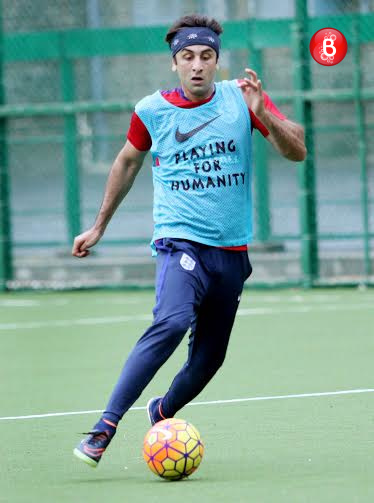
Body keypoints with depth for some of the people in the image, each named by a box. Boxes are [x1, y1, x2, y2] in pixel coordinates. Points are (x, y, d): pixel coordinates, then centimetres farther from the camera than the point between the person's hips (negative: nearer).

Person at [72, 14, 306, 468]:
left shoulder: (241, 98, 2)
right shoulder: (152, 110, 1)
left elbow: (296, 151, -1)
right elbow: (128, 163, 19)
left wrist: (261, 113, -19)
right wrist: (99, 226, 24)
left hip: (231, 251, 3)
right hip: (179, 241, -3)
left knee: (208, 359, 5)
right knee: (173, 321, -30)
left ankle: (161, 413, 36)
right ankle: (104, 429, -32)